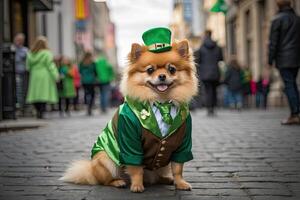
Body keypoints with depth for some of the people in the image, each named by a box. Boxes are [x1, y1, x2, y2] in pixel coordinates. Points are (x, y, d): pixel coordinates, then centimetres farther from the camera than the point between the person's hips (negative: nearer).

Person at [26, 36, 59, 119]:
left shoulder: (30, 54, 4)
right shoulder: (47, 54, -9)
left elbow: (28, 66, 7)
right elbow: (51, 66, -10)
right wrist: (56, 76, -7)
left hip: (34, 77, 4)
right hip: (45, 76, -4)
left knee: (35, 94, 10)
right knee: (44, 95, -2)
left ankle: (38, 110, 9)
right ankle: (41, 112, -7)